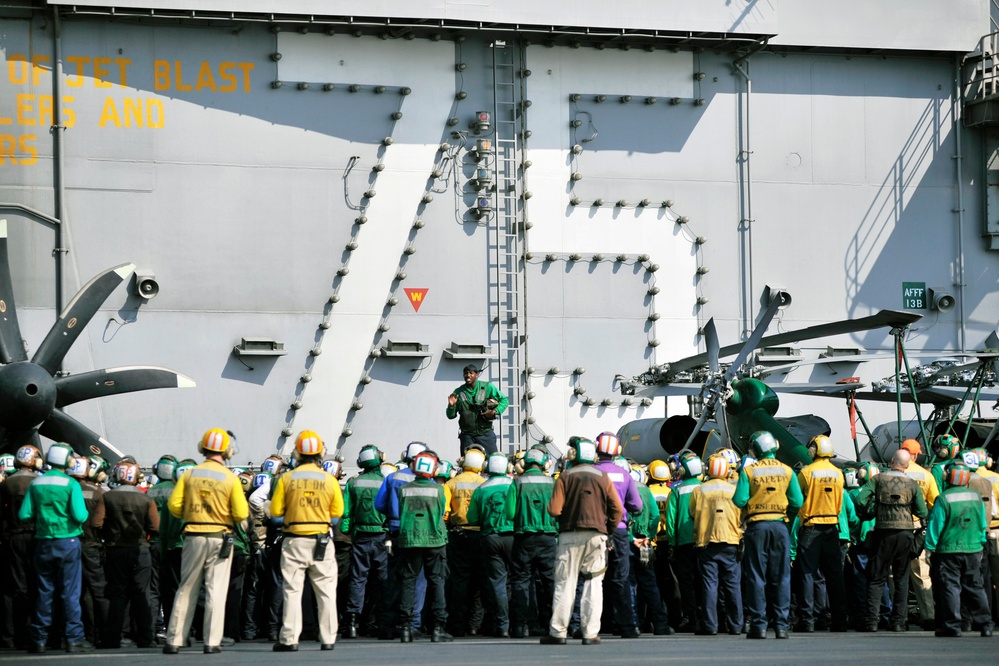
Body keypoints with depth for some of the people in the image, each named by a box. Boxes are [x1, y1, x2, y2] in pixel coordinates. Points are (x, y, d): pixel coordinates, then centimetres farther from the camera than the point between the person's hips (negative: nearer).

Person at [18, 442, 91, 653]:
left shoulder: (36, 483, 0)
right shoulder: (71, 484, -11)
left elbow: (24, 515, -1)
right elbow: (80, 516, -18)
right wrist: (84, 514, 5)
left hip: (43, 543, 3)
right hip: (67, 542, -3)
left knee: (44, 593, 10)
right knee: (70, 593, 1)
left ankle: (39, 640, 11)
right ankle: (74, 638, 0)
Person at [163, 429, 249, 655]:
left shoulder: (189, 475, 0)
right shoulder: (231, 479, -6)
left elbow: (174, 505, -2)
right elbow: (241, 513, -8)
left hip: (194, 537, 2)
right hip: (220, 538, -2)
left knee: (186, 589, 9)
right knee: (216, 590, 2)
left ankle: (174, 640, 9)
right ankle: (212, 642, -2)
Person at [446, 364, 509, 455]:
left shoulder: (487, 387, 2)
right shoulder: (458, 392, 3)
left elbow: (504, 400, 6)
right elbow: (451, 416, 8)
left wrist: (495, 412, -9)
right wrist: (451, 406, -13)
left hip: (485, 434, -1)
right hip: (467, 436, 1)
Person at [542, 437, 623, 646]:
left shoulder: (565, 477, -1)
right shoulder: (603, 478, 5)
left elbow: (554, 509, -7)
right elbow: (617, 509, 1)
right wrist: (608, 528, 13)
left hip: (570, 535, -1)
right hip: (597, 535, 1)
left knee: (565, 583, 3)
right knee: (593, 584, 3)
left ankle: (558, 632, 2)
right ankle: (590, 633, -2)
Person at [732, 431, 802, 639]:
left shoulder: (748, 471, -5)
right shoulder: (787, 471, 2)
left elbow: (739, 500, -10)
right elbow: (797, 502, 0)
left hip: (757, 526, -2)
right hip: (780, 525, 2)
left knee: (756, 577, 3)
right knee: (781, 577, 6)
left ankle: (758, 624, 0)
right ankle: (781, 624, 3)